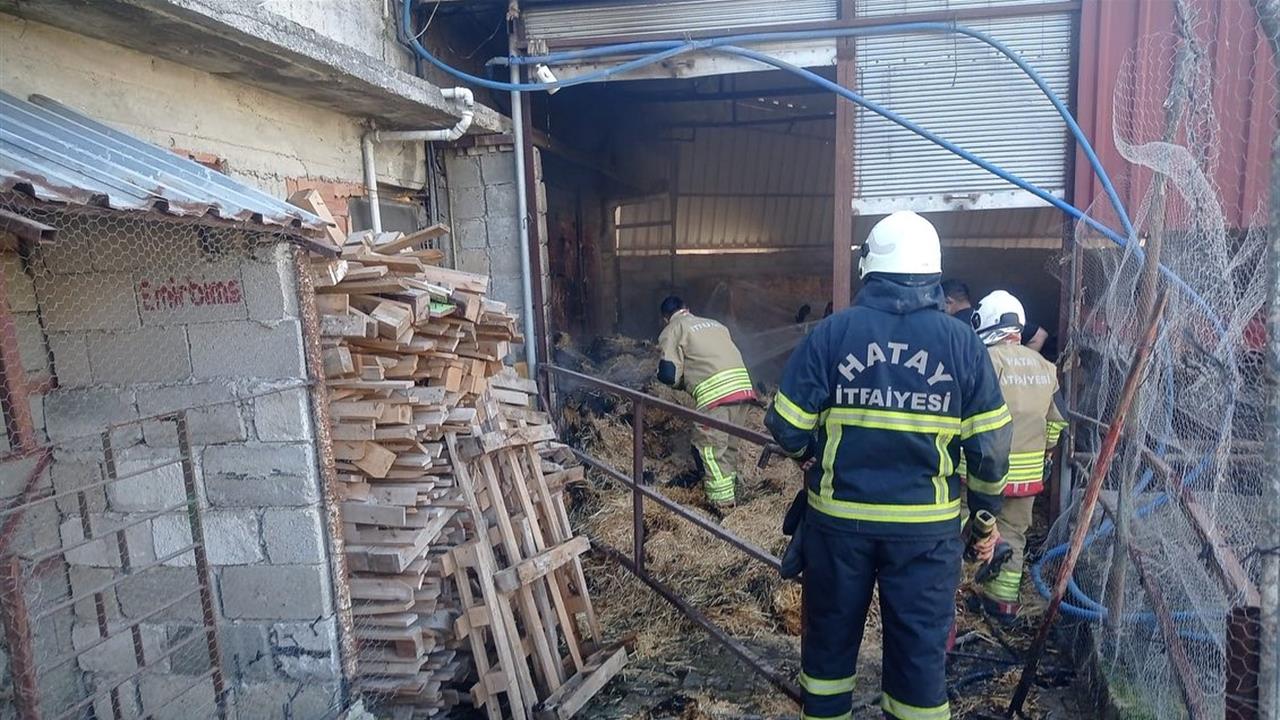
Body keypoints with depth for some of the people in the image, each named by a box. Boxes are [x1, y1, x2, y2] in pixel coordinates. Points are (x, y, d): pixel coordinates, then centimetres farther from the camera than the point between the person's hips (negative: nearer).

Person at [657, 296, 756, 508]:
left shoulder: (672, 330, 9)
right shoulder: (713, 323, 28)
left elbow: (668, 373, -1)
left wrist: (681, 382, 21)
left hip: (715, 392, -7)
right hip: (743, 385, 7)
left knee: (710, 448, 1)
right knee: (730, 442, 21)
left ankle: (722, 500, -1)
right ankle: (729, 480, 34)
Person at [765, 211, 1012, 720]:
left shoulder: (831, 333, -8)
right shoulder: (962, 342, -4)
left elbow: (789, 430, -7)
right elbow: (990, 446, 0)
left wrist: (811, 458, 15)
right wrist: (986, 517, 14)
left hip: (838, 516, 0)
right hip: (927, 526, 1)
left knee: (830, 635, 18)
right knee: (920, 647, 14)